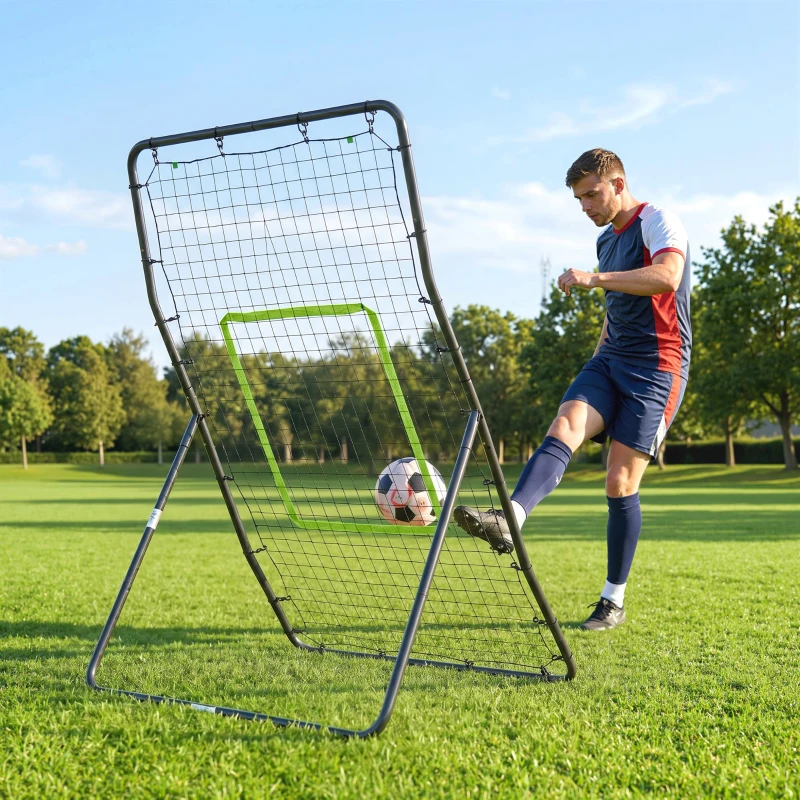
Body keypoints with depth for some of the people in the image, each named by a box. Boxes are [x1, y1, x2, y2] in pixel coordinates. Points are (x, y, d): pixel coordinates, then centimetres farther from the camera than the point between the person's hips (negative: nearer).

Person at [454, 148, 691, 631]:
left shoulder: (659, 222, -8)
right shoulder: (606, 239, 17)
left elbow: (666, 278, -29)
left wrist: (595, 279, -33)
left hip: (657, 367, -7)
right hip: (611, 360, 7)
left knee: (621, 482, -8)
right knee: (563, 431, -21)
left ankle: (614, 602, 4)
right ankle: (509, 521, -43)